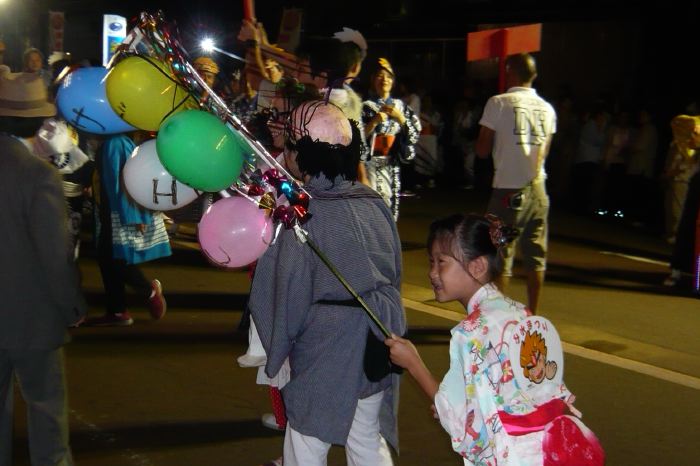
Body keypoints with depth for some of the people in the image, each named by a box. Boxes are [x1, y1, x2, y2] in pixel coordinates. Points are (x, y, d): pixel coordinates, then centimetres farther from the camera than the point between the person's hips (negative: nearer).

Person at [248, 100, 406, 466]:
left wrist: (277, 352, 4)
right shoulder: (374, 204, -1)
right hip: (375, 354, 6)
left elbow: (289, 299, -11)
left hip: (323, 362, -6)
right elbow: (394, 275, 8)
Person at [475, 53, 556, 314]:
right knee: (536, 255, 11)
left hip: (508, 189, -5)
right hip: (537, 189, 5)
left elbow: (482, 150, -6)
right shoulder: (547, 109, 7)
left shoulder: (499, 103, -8)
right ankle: (532, 315, 18)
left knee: (501, 256, 2)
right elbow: (544, 152, 14)